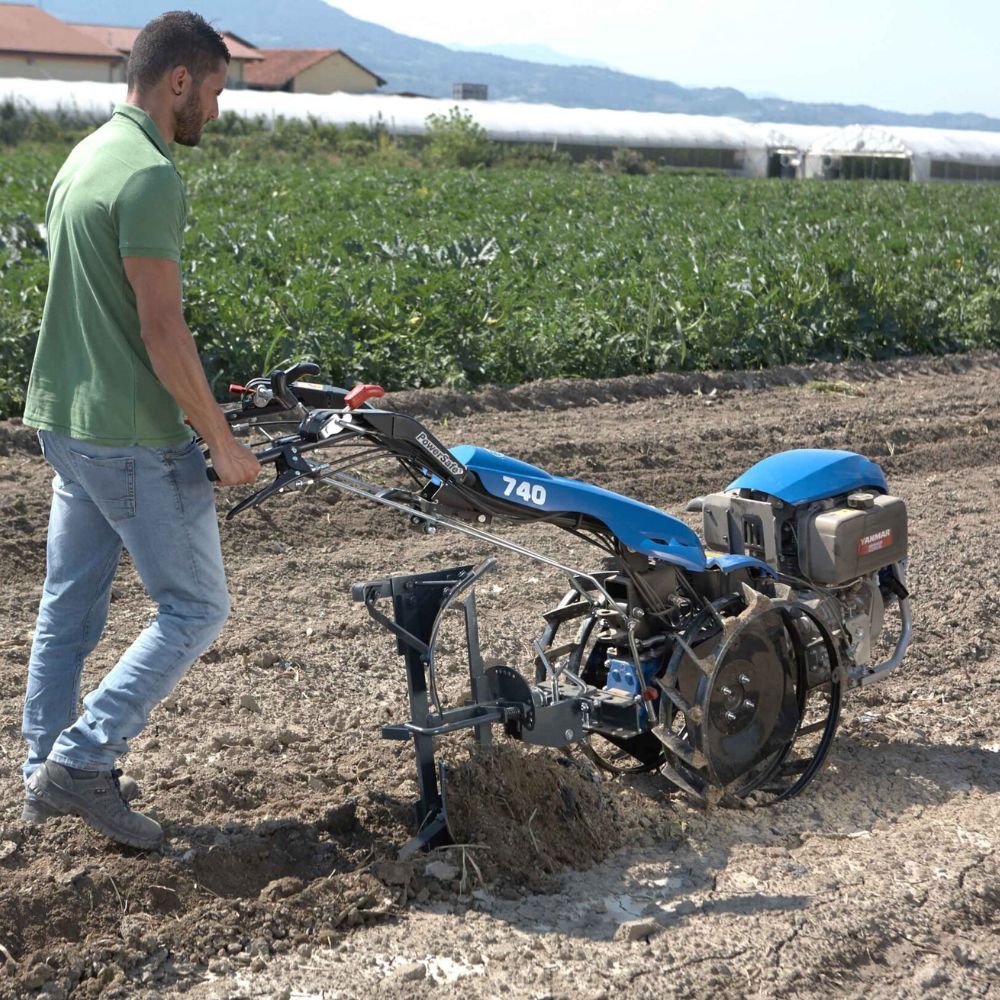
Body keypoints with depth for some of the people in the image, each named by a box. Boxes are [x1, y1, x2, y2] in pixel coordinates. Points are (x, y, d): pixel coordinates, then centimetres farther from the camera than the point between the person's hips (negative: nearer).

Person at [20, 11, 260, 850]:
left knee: (71, 604, 16)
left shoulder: (85, 157, 12)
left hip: (66, 423, 10)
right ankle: (82, 759, 1)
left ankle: (49, 766, 25)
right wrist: (222, 444, -14)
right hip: (135, 438, -10)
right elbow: (162, 333, -22)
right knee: (194, 608, 1)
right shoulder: (149, 176, -18)